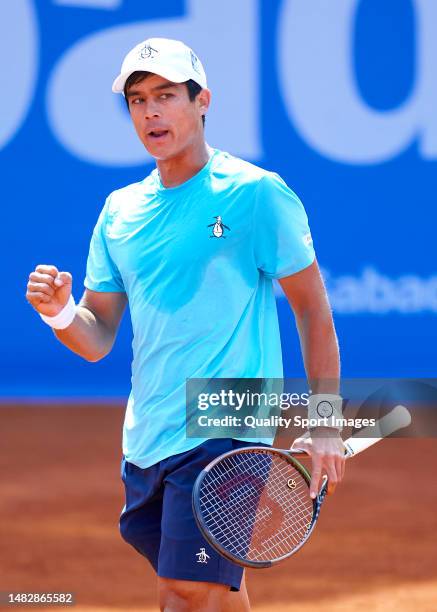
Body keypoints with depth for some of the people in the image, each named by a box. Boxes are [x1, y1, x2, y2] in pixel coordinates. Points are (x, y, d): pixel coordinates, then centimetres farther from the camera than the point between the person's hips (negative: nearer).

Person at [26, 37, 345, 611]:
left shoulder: (257, 194, -6)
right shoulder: (121, 211, 11)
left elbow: (314, 310, -3)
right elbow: (98, 340, 12)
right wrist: (60, 311, -10)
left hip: (223, 432, -6)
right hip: (145, 445, 6)